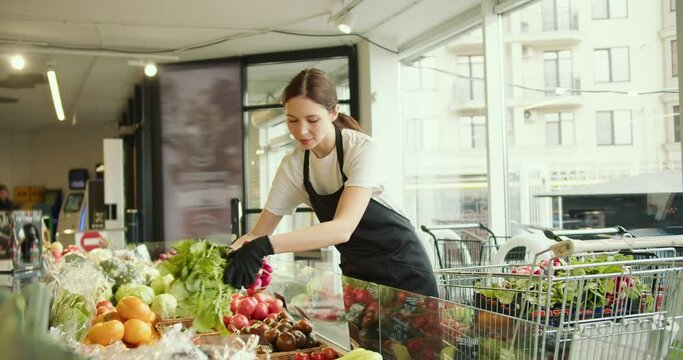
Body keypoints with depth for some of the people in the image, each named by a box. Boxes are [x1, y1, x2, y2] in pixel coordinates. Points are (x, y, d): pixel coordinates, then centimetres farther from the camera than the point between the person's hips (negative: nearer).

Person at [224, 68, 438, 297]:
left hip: (400, 264, -4)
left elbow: (343, 228, -36)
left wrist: (265, 245, -45)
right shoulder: (291, 166, -8)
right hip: (356, 271, 4)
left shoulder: (362, 149, -24)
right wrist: (235, 251, -28)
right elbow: (259, 233, -6)